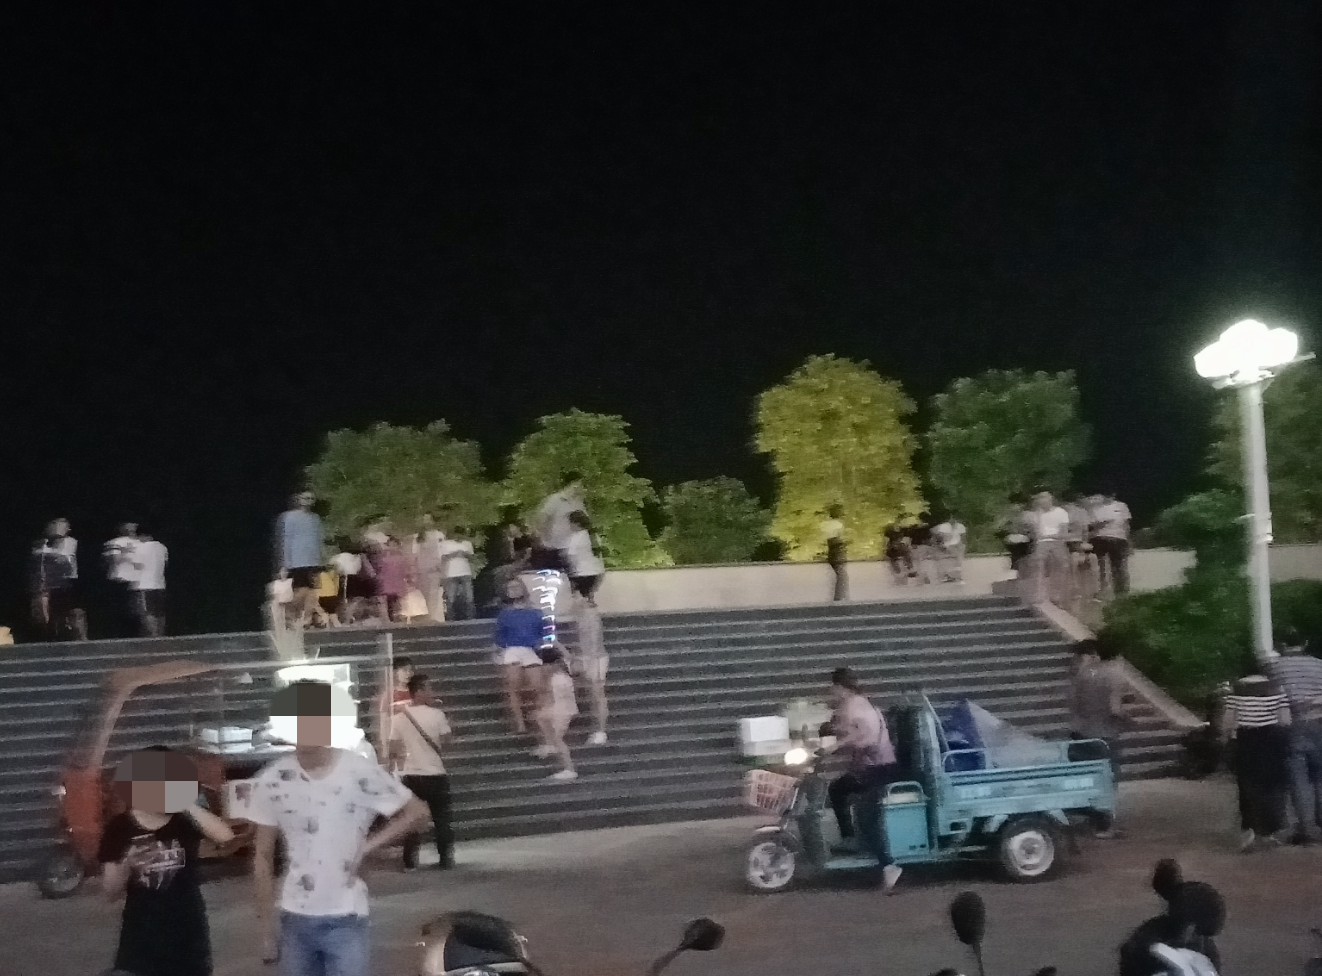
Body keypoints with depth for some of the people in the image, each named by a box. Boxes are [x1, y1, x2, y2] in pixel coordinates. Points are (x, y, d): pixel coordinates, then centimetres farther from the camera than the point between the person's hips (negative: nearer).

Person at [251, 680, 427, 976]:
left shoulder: (360, 773, -12)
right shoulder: (272, 781, -5)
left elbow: (416, 811, -1)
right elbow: (263, 857, 4)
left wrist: (368, 847, -9)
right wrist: (266, 921, 5)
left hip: (345, 919, -3)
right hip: (295, 919, 3)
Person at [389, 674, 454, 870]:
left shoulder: (400, 717, -3)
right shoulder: (436, 714, -10)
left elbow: (394, 750, 0)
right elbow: (446, 742, -4)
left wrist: (395, 771, 14)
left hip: (410, 775, 2)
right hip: (435, 774, -2)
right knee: (441, 819, 9)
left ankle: (410, 861, 8)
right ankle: (446, 860, 9)